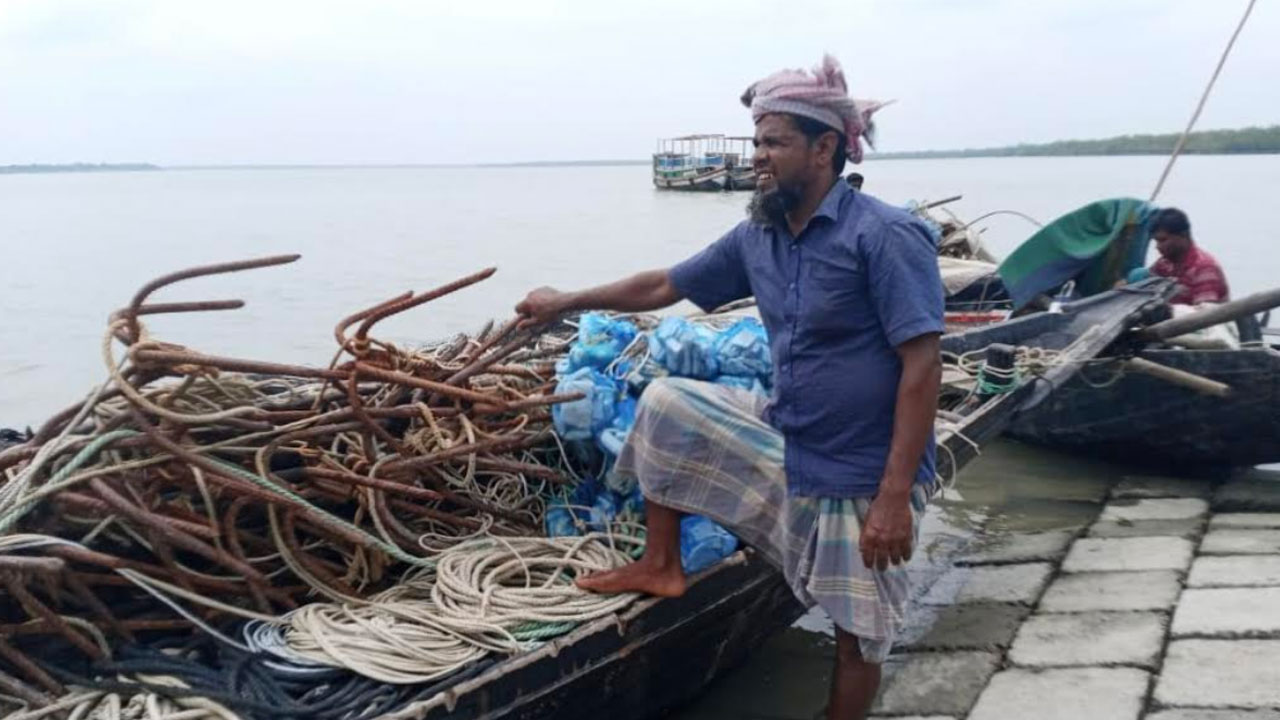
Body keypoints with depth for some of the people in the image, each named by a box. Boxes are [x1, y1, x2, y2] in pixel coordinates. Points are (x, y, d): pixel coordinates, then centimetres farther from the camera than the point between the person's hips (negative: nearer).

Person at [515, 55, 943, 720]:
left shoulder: (885, 236, -20)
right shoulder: (757, 237, 2)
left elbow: (922, 367, -23)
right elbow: (664, 286, 15)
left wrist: (895, 496, -26)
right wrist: (568, 302, 21)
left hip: (860, 479, -6)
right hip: (782, 441, 6)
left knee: (858, 632, 5)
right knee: (667, 404, 0)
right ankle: (661, 565, 15)